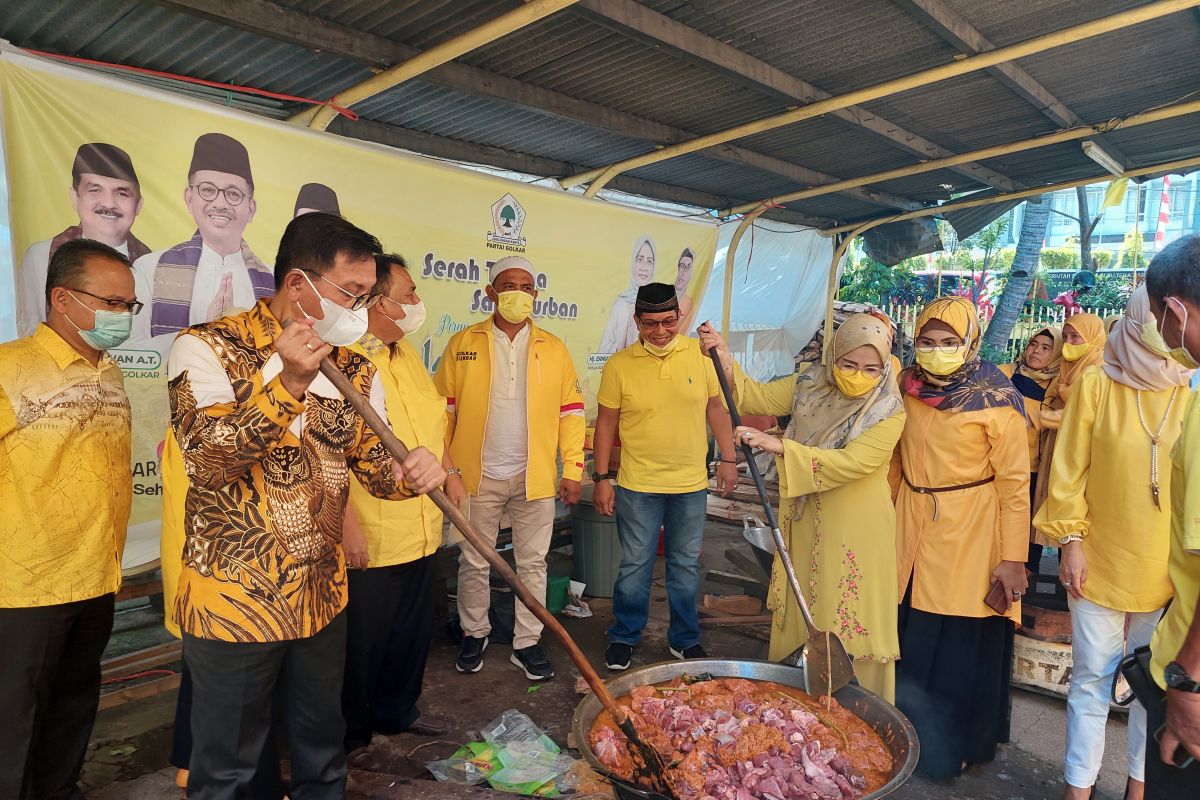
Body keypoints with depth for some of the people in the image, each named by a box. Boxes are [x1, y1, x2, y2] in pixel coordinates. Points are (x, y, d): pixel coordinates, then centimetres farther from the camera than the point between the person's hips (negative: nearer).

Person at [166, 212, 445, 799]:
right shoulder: (207, 348, -11)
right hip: (233, 602, -4)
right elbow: (208, 459, -22)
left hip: (323, 596, 5)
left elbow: (375, 465, 3)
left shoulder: (355, 372, 3)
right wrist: (287, 385, -32)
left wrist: (410, 474, -20)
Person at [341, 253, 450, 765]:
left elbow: (435, 422, 21)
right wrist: (347, 524, -22)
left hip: (422, 532, 8)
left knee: (413, 631, 21)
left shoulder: (407, 355, 11)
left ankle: (398, 710, 42)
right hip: (369, 540, -8)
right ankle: (350, 733, 32)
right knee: (361, 640, 10)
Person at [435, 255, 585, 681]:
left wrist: (572, 470, -3)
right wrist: (448, 470, -9)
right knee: (474, 562, 12)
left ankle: (527, 642, 23)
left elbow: (570, 411, 3)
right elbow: (443, 412, -2)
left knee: (533, 563, 9)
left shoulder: (554, 349, 4)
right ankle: (474, 634, 31)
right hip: (477, 476, -1)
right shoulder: (462, 344, 0)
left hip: (535, 478, 1)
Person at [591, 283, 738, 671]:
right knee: (635, 565, 9)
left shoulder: (701, 355, -3)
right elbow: (606, 423, -1)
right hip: (637, 485, -1)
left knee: (686, 566, 14)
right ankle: (623, 637, 27)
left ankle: (684, 639, 31)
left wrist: (728, 459, 4)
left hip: (692, 484, 2)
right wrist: (601, 478, -2)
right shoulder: (619, 365, -7)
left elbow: (717, 407, 6)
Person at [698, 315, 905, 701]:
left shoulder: (889, 412, -16)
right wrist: (725, 361, -13)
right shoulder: (810, 384, 0)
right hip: (804, 523, 5)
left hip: (856, 531, -5)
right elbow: (759, 397, 3)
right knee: (799, 614, 17)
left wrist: (779, 446, -34)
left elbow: (849, 463, -27)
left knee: (852, 623, 3)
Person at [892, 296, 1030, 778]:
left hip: (969, 538, -4)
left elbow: (1015, 484, -9)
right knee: (910, 648, 11)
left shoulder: (996, 401, -9)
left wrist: (1013, 558, -11)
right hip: (911, 531, 4)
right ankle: (906, 736, 33)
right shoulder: (907, 390, 4)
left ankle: (951, 750, 27)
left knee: (960, 654, 5)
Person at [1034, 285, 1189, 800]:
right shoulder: (1096, 384, -4)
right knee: (1091, 679, 7)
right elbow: (1069, 468, -2)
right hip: (1100, 561, -1)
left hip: (1173, 567, 2)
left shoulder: (1190, 389, -1)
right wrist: (1069, 540, -6)